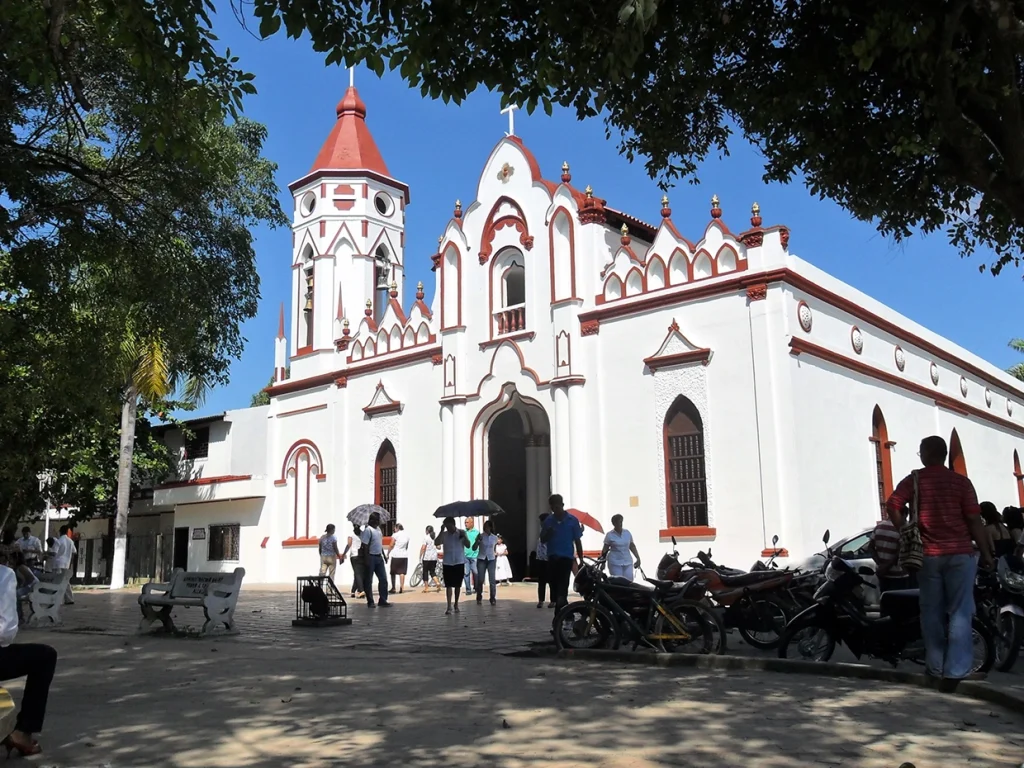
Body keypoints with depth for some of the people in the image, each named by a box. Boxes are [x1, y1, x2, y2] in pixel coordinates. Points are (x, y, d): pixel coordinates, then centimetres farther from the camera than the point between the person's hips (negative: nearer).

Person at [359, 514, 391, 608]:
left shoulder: (378, 528, 11)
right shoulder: (368, 530, -14)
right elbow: (365, 546, -17)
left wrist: (384, 554, 20)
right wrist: (367, 560, -20)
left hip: (379, 557, 8)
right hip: (371, 557, -8)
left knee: (383, 579, 6)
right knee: (368, 581, 3)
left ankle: (382, 600, 12)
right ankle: (370, 602, 10)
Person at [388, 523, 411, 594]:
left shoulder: (395, 535, -6)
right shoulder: (406, 534, 9)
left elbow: (391, 545, -7)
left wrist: (388, 553, 1)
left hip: (396, 555, -4)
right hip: (404, 555, 4)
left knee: (393, 572, 7)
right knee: (402, 572, 3)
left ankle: (393, 588, 6)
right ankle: (402, 587, -6)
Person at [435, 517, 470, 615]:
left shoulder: (461, 533, -2)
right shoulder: (444, 534, -3)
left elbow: (468, 545, -8)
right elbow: (436, 543, -17)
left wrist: (463, 536, -23)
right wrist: (441, 531, -21)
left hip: (459, 563, 1)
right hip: (447, 563, -1)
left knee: (458, 585, 11)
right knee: (448, 585, -5)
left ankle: (456, 604, 26)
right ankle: (449, 607, -6)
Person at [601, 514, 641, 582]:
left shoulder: (627, 533, 8)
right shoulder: (609, 535, -1)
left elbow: (632, 546, 14)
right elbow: (605, 549, 2)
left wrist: (638, 558, 10)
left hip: (628, 562, 3)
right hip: (615, 563, -3)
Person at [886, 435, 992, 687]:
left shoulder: (914, 480, 0)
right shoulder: (961, 481, -3)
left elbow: (892, 506, -12)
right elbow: (974, 520, -5)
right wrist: (986, 553, 4)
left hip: (928, 555, 1)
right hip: (959, 553, -1)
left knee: (932, 613, 10)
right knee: (959, 613, 1)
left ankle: (936, 668, 16)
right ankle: (955, 671, -5)